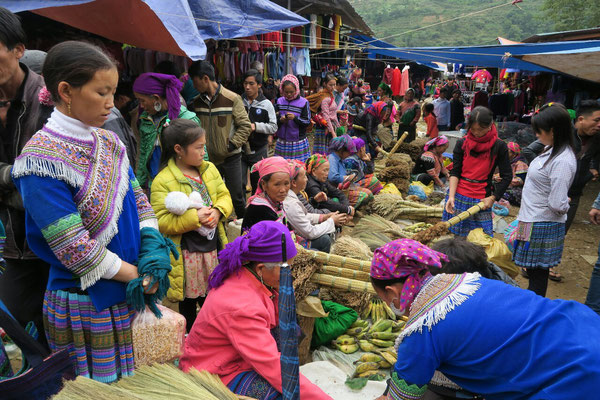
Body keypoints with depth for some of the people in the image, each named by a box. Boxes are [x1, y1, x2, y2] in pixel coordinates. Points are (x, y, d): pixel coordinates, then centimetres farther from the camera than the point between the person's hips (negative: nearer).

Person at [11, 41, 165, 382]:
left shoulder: (109, 142, 5)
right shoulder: (42, 161, -17)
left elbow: (138, 199, 8)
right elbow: (73, 247, -20)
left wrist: (153, 247, -8)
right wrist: (134, 275, -14)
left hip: (132, 292, 6)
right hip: (86, 304, -6)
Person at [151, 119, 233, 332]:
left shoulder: (209, 169, 4)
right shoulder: (162, 181, -16)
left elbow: (225, 196, 9)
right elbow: (161, 222, -19)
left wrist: (218, 211, -13)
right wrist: (195, 218, -25)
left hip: (213, 246, 5)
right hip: (186, 253, -5)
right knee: (188, 304, 14)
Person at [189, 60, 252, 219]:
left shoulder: (232, 99, -9)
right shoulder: (197, 101, 5)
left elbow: (245, 126, -8)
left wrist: (232, 144, -15)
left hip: (231, 158, -4)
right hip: (208, 158, 5)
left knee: (236, 196, 5)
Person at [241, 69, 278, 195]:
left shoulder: (266, 104, -1)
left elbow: (273, 127, -5)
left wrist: (255, 126, -19)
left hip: (259, 151, 0)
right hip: (239, 148, 0)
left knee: (258, 184, 12)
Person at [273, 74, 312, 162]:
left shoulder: (303, 102, -3)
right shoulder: (279, 101, 6)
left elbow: (307, 122, -6)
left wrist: (295, 118, -21)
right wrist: (280, 120, -12)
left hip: (298, 142, -3)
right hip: (282, 142, 3)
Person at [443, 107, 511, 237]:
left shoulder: (499, 146, -2)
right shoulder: (462, 143, 2)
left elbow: (507, 176, 3)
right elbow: (455, 172, 0)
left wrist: (493, 198, -4)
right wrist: (451, 196, -12)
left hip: (482, 199, -1)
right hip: (458, 196, 2)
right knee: (453, 235, 5)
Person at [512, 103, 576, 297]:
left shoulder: (562, 161, -24)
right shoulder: (552, 150, 6)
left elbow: (557, 205, -24)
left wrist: (564, 204, -4)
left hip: (542, 228, -9)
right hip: (534, 221, 9)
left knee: (538, 274, 3)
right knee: (534, 271, 19)